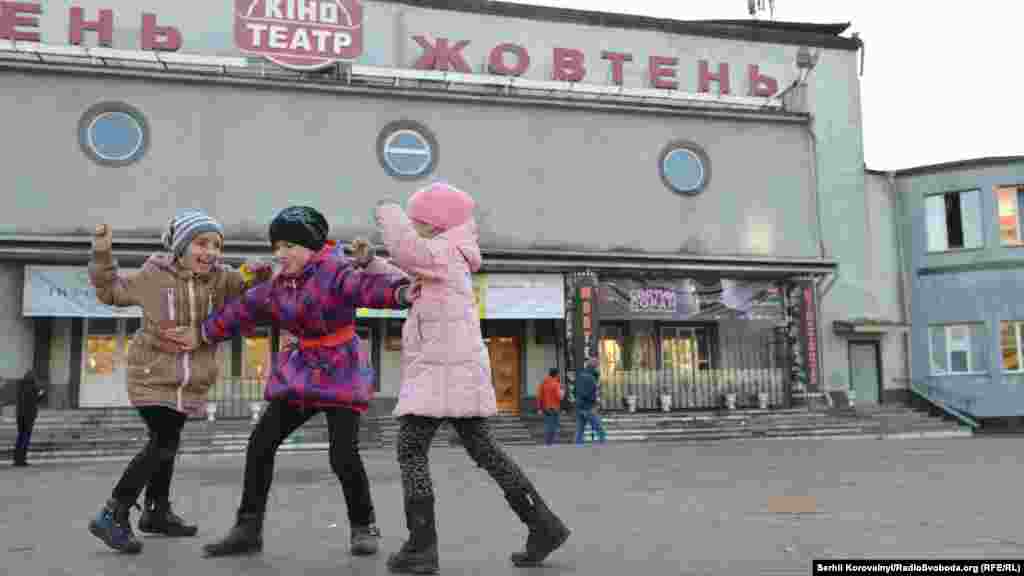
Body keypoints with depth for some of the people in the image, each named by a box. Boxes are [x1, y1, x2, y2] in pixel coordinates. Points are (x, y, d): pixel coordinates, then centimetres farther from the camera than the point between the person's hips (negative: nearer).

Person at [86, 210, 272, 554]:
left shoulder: (221, 280, -3)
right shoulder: (152, 276, -9)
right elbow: (109, 291, 6)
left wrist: (260, 274, -17)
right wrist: (102, 255, -6)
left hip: (189, 382, 5)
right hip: (152, 376, -5)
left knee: (165, 445, 20)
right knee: (163, 444, -16)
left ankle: (157, 512, 37)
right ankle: (112, 516, -5)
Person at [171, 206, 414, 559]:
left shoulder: (336, 272, -17)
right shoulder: (280, 286, 7)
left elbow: (371, 287, -35)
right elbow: (243, 311, 18)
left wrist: (404, 292, -56)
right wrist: (202, 335, 27)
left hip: (342, 375, -7)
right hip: (302, 373, 7)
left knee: (344, 456, -14)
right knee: (261, 442, 2)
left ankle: (363, 527, 11)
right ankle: (248, 530, 14)